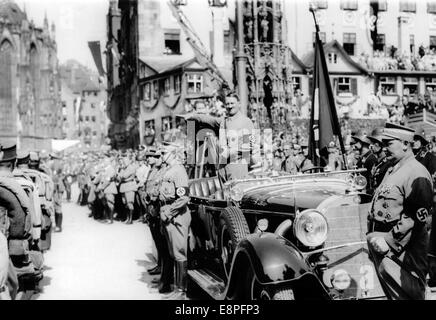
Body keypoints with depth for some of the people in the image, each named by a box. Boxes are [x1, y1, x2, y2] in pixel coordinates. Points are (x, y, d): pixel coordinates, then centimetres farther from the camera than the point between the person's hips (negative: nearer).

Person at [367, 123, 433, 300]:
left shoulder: (417, 174, -17)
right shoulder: (392, 170, 15)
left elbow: (418, 216, -22)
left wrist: (390, 239, -22)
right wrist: (373, 235, 13)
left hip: (401, 248, -9)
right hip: (381, 245, 9)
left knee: (405, 293, -2)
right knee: (390, 291, 18)